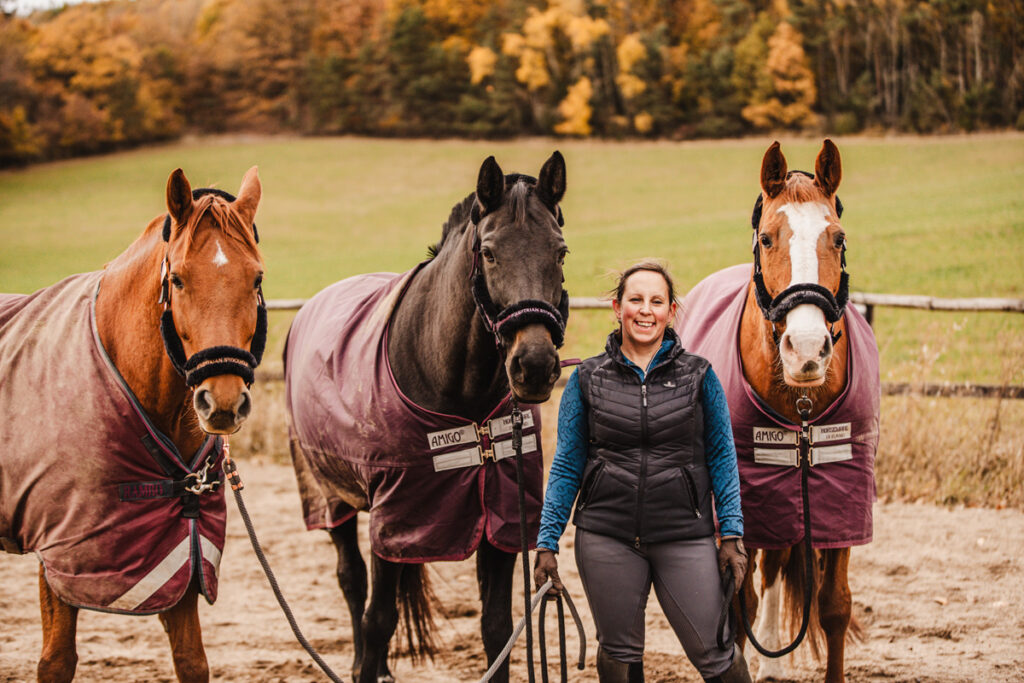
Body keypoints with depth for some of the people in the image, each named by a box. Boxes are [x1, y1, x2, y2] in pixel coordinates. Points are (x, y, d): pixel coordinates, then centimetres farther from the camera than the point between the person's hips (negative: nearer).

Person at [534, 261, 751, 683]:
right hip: (607, 539, 1)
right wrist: (547, 541, -1)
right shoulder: (588, 379, 3)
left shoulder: (699, 375, 1)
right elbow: (567, 466, 5)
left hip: (685, 536, -1)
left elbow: (722, 458, 5)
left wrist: (732, 535, -2)